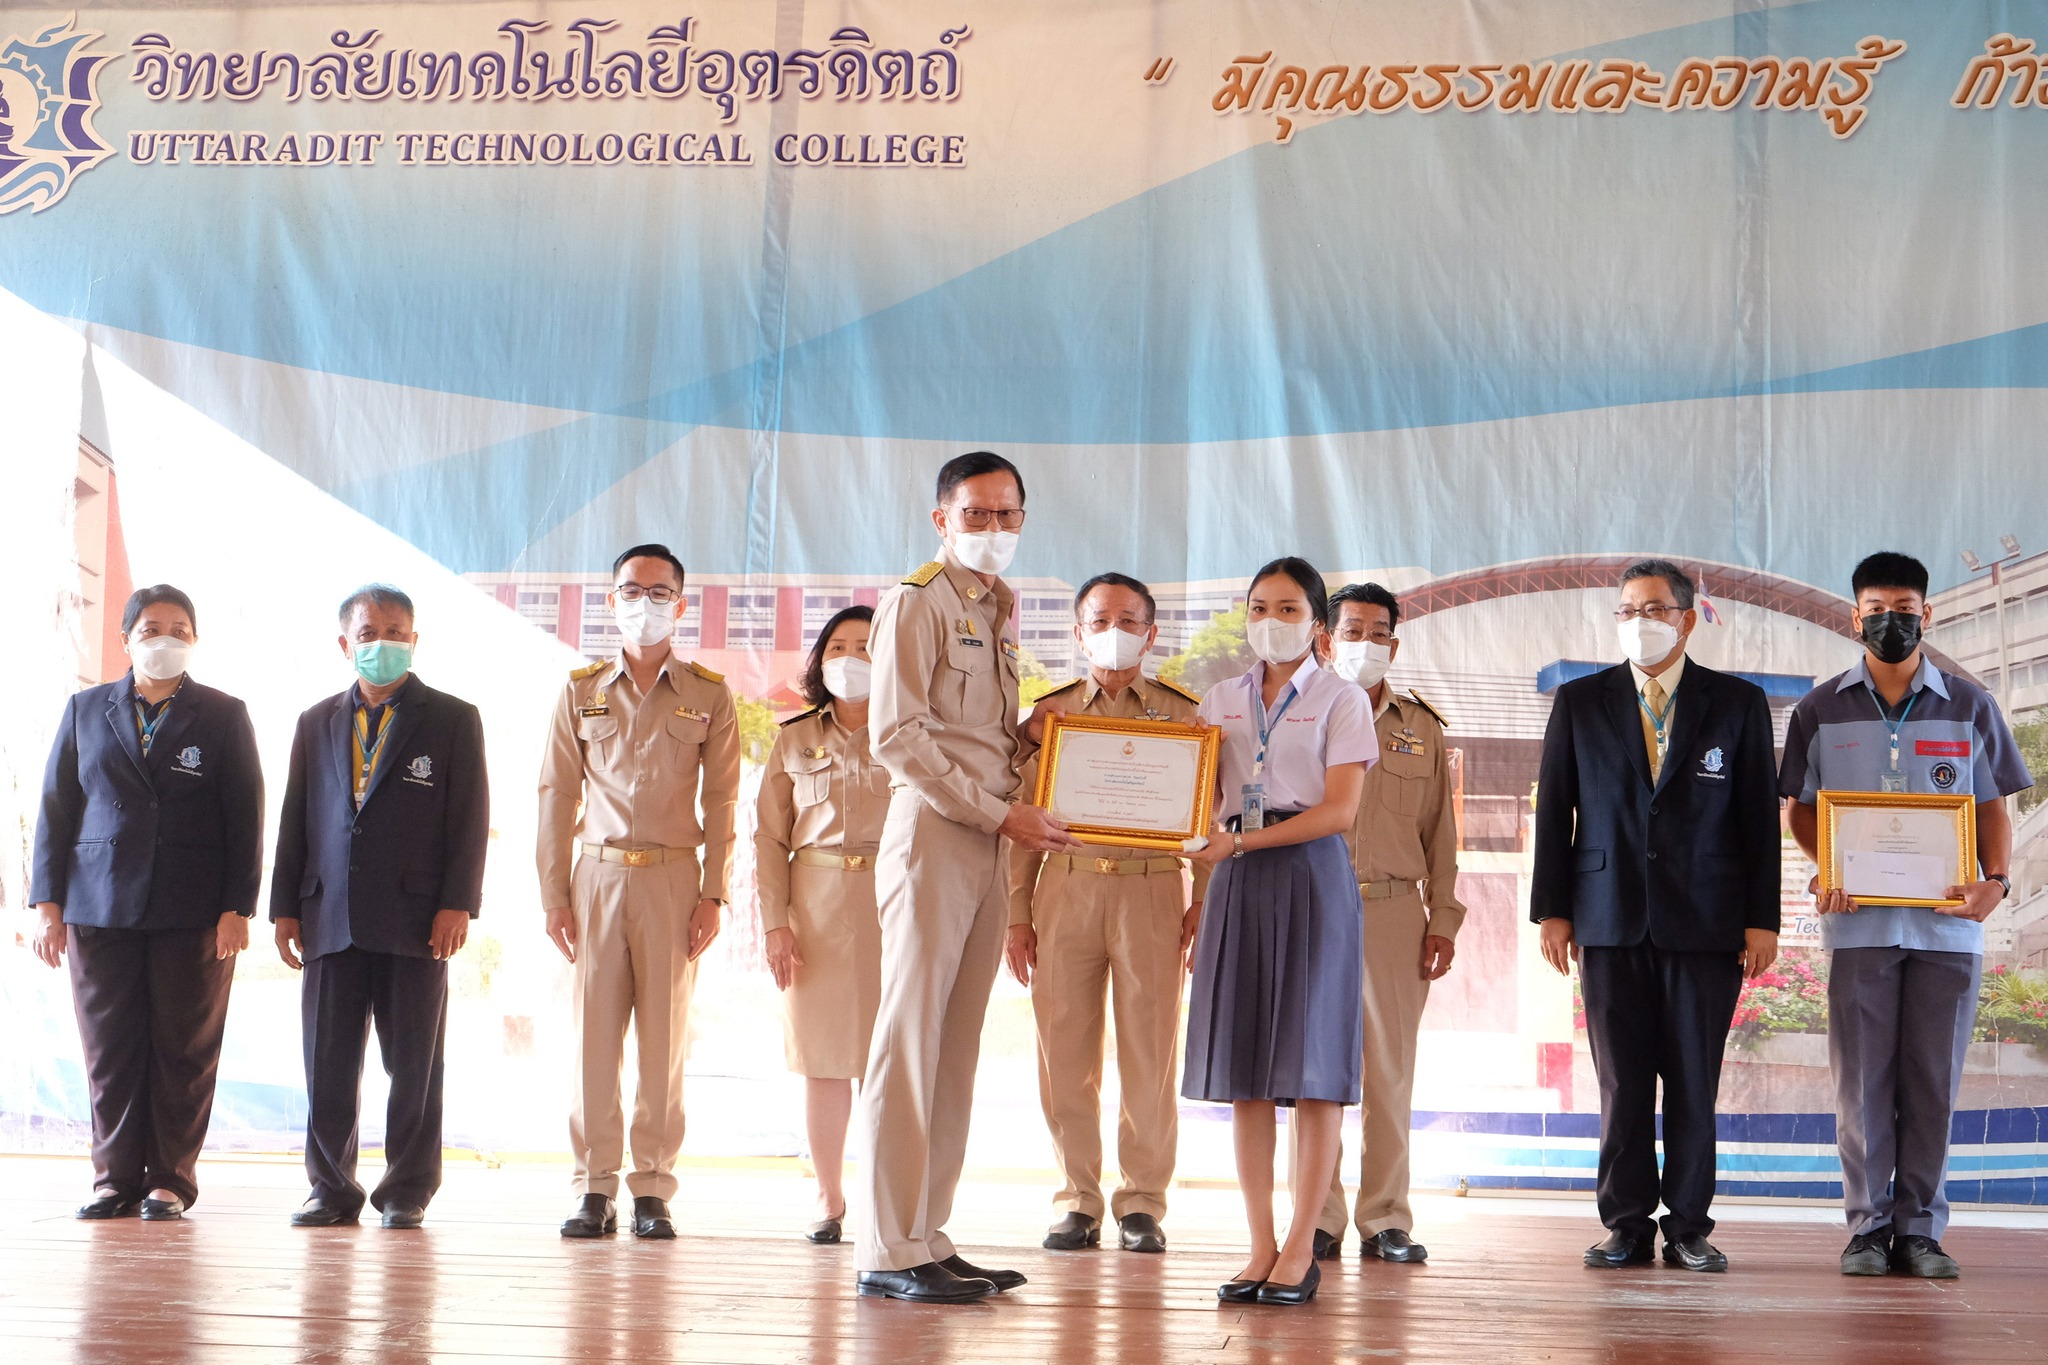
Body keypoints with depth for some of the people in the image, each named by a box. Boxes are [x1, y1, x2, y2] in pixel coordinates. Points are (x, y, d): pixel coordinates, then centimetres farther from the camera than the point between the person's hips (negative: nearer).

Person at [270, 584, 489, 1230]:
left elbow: (470, 819, 0)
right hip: (331, 919, 3)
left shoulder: (452, 720, 6)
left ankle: (407, 1191, 9)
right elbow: (295, 819, 15)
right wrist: (286, 907, 7)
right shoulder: (316, 723, 16)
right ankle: (332, 1188, 12)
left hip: (414, 918, -3)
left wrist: (457, 904, -9)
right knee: (328, 1062, 3)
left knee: (413, 1062, 1)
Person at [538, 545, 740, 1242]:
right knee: (595, 1032, -3)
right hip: (598, 874, 1)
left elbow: (721, 801, 6)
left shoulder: (709, 696, 8)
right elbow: (556, 795, 9)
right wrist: (553, 895, 2)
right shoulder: (581, 692, 10)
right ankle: (595, 1188, 1)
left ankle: (653, 1190, 3)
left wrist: (712, 894, -3)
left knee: (664, 1035, -1)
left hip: (674, 878, -1)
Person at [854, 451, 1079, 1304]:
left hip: (991, 848, 8)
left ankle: (928, 1239, 11)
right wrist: (1002, 814, -14)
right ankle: (889, 1252, -8)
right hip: (934, 835, -8)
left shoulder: (998, 611, 20)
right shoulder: (917, 601, -5)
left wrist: (1032, 733, 6)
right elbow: (897, 735, -13)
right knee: (910, 1039, -8)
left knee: (956, 1049, 7)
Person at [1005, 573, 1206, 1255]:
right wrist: (1016, 915, 4)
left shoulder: (1182, 716, 9)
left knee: (1149, 1053, -2)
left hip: (1152, 893, -1)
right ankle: (1078, 1202, 9)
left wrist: (1202, 905, -2)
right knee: (1065, 1055, 0)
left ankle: (1142, 1204, 6)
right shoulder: (1049, 714, 12)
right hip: (1066, 888, 1)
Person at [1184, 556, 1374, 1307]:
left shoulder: (1340, 700, 2)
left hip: (1310, 876, -4)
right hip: (1238, 879, 4)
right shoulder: (1221, 700, 15)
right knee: (1243, 1068, 1)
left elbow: (1339, 810, -8)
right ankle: (1260, 1246, 6)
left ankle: (1300, 1249, -1)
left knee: (1312, 1067, -5)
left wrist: (1243, 841, -15)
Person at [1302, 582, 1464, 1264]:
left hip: (1395, 908, 2)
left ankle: (1385, 1218, 6)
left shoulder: (1422, 727, 15)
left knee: (1391, 1067, 0)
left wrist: (1443, 918, 4)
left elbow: (1440, 830, 13)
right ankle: (1319, 1218, 2)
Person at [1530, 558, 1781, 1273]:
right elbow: (1554, 811, 9)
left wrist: (1762, 918, 0)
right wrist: (1552, 911, 3)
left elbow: (1760, 816, 5)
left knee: (1694, 1081, 1)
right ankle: (1626, 1225, 9)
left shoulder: (1738, 703, 7)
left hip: (1706, 921, -1)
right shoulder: (1580, 703, 10)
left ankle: (1688, 1227, 9)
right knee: (1622, 1081, 2)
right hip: (1610, 920, 1)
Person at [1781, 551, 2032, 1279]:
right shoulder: (1821, 710, 7)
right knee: (1862, 1078, 1)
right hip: (1860, 920, 0)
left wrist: (1996, 880, -8)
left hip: (1946, 921, 0)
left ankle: (1920, 1227, 9)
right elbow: (1801, 807, 10)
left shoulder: (1970, 707, 7)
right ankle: (1868, 1225, 8)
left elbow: (1994, 808, 9)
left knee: (1933, 1080, 3)